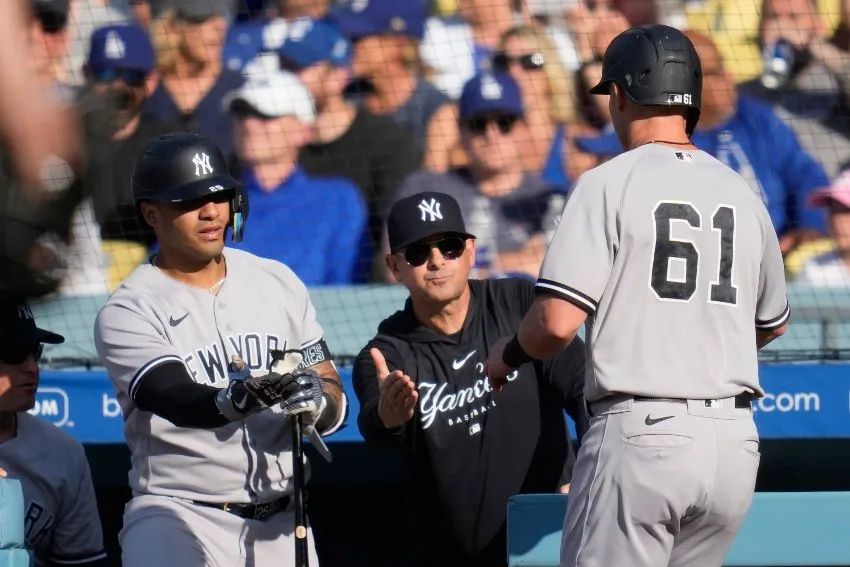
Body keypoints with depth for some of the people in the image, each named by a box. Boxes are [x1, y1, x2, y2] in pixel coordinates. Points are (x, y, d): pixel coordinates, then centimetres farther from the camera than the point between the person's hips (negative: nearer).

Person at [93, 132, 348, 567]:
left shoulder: (278, 283, 10)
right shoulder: (126, 313, -7)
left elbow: (335, 399, 8)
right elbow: (179, 401, -23)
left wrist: (319, 400, -16)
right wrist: (242, 398, -44)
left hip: (281, 523, 6)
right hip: (178, 513, -5)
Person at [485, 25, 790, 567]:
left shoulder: (610, 183, -6)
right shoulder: (741, 192, 11)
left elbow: (558, 320, -13)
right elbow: (772, 323, 25)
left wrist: (509, 355, 8)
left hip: (640, 435, -6)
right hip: (735, 441, 6)